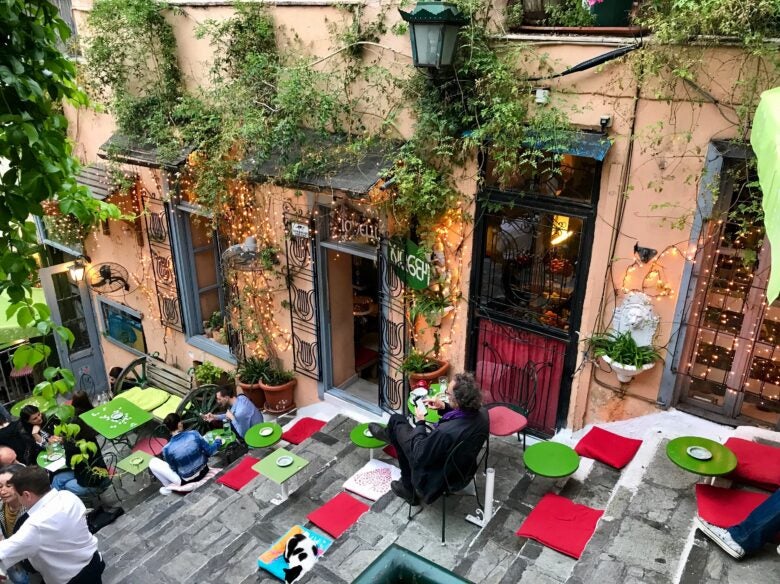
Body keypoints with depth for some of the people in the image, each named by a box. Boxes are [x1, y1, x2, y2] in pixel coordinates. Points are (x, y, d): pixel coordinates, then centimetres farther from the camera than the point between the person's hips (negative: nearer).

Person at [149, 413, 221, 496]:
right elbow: (209, 451, -8)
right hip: (203, 471, 3)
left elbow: (174, 468, -7)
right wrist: (218, 441, 12)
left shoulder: (167, 449, -23)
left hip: (186, 480, -3)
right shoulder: (193, 434, -19)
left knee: (152, 462, 8)